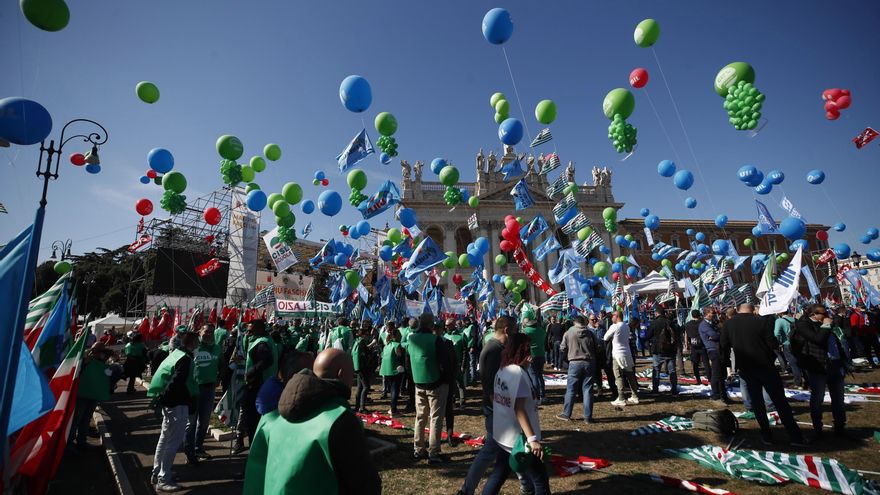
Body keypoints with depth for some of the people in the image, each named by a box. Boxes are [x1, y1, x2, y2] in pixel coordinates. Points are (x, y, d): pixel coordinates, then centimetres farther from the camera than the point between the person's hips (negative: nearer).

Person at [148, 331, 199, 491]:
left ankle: (157, 473, 31)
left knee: (165, 438, 19)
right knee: (173, 441, -2)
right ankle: (163, 479, 4)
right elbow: (177, 383, -28)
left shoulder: (176, 353, 9)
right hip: (177, 404, -10)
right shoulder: (185, 359, -20)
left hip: (169, 402, 10)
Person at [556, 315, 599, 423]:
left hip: (575, 363, -1)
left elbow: (563, 348, 2)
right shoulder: (590, 333, -1)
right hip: (589, 363, 2)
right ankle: (588, 417, 10)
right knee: (588, 390, 6)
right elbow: (597, 349, 6)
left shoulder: (568, 333, -4)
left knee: (571, 389, 7)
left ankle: (566, 414, 13)